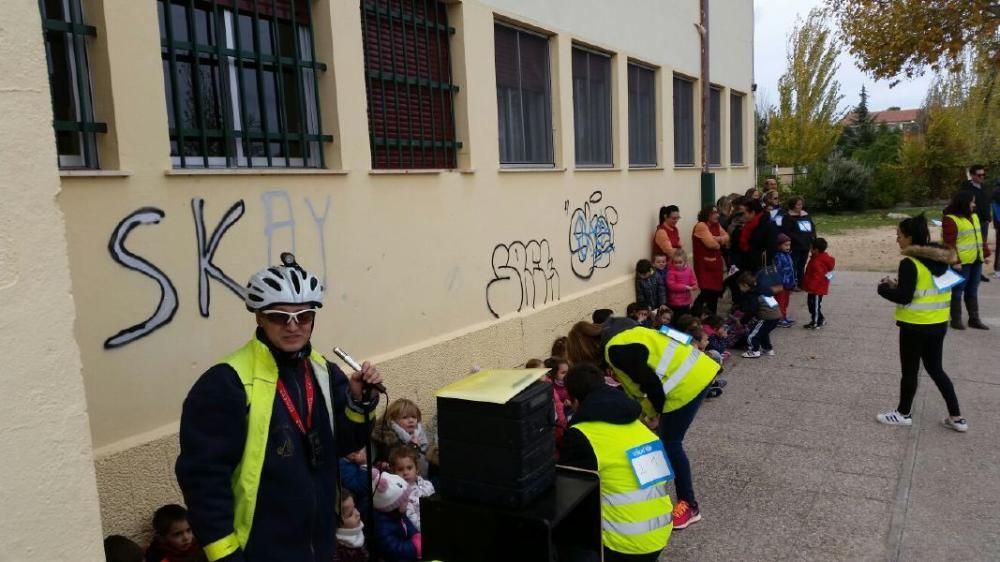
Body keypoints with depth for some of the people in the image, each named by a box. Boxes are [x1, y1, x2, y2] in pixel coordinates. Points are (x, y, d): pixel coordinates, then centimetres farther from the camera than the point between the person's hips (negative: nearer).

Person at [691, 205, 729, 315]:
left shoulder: (717, 225, 13)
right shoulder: (701, 226, -14)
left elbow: (726, 238, 5)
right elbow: (711, 244, -21)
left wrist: (716, 239, -15)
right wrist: (720, 242, 1)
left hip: (716, 263, 8)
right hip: (704, 264, -8)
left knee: (715, 292, 9)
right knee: (707, 292, -15)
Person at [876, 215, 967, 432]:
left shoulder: (909, 263, -19)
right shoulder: (941, 259, 6)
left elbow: (903, 297, -19)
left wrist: (884, 288, -3)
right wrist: (898, 285, 12)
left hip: (915, 326, -8)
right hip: (939, 324, 8)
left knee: (910, 371, 8)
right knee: (935, 369, 18)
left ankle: (903, 414, 23)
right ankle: (956, 417, 21)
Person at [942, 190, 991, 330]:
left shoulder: (974, 216, 16)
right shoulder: (950, 219, -13)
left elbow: (980, 237, 21)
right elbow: (949, 243, -17)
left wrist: (986, 253, 17)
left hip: (976, 260, 8)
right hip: (961, 262, -8)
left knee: (973, 291, 14)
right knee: (957, 291, 1)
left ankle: (974, 319, 21)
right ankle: (956, 319, 8)